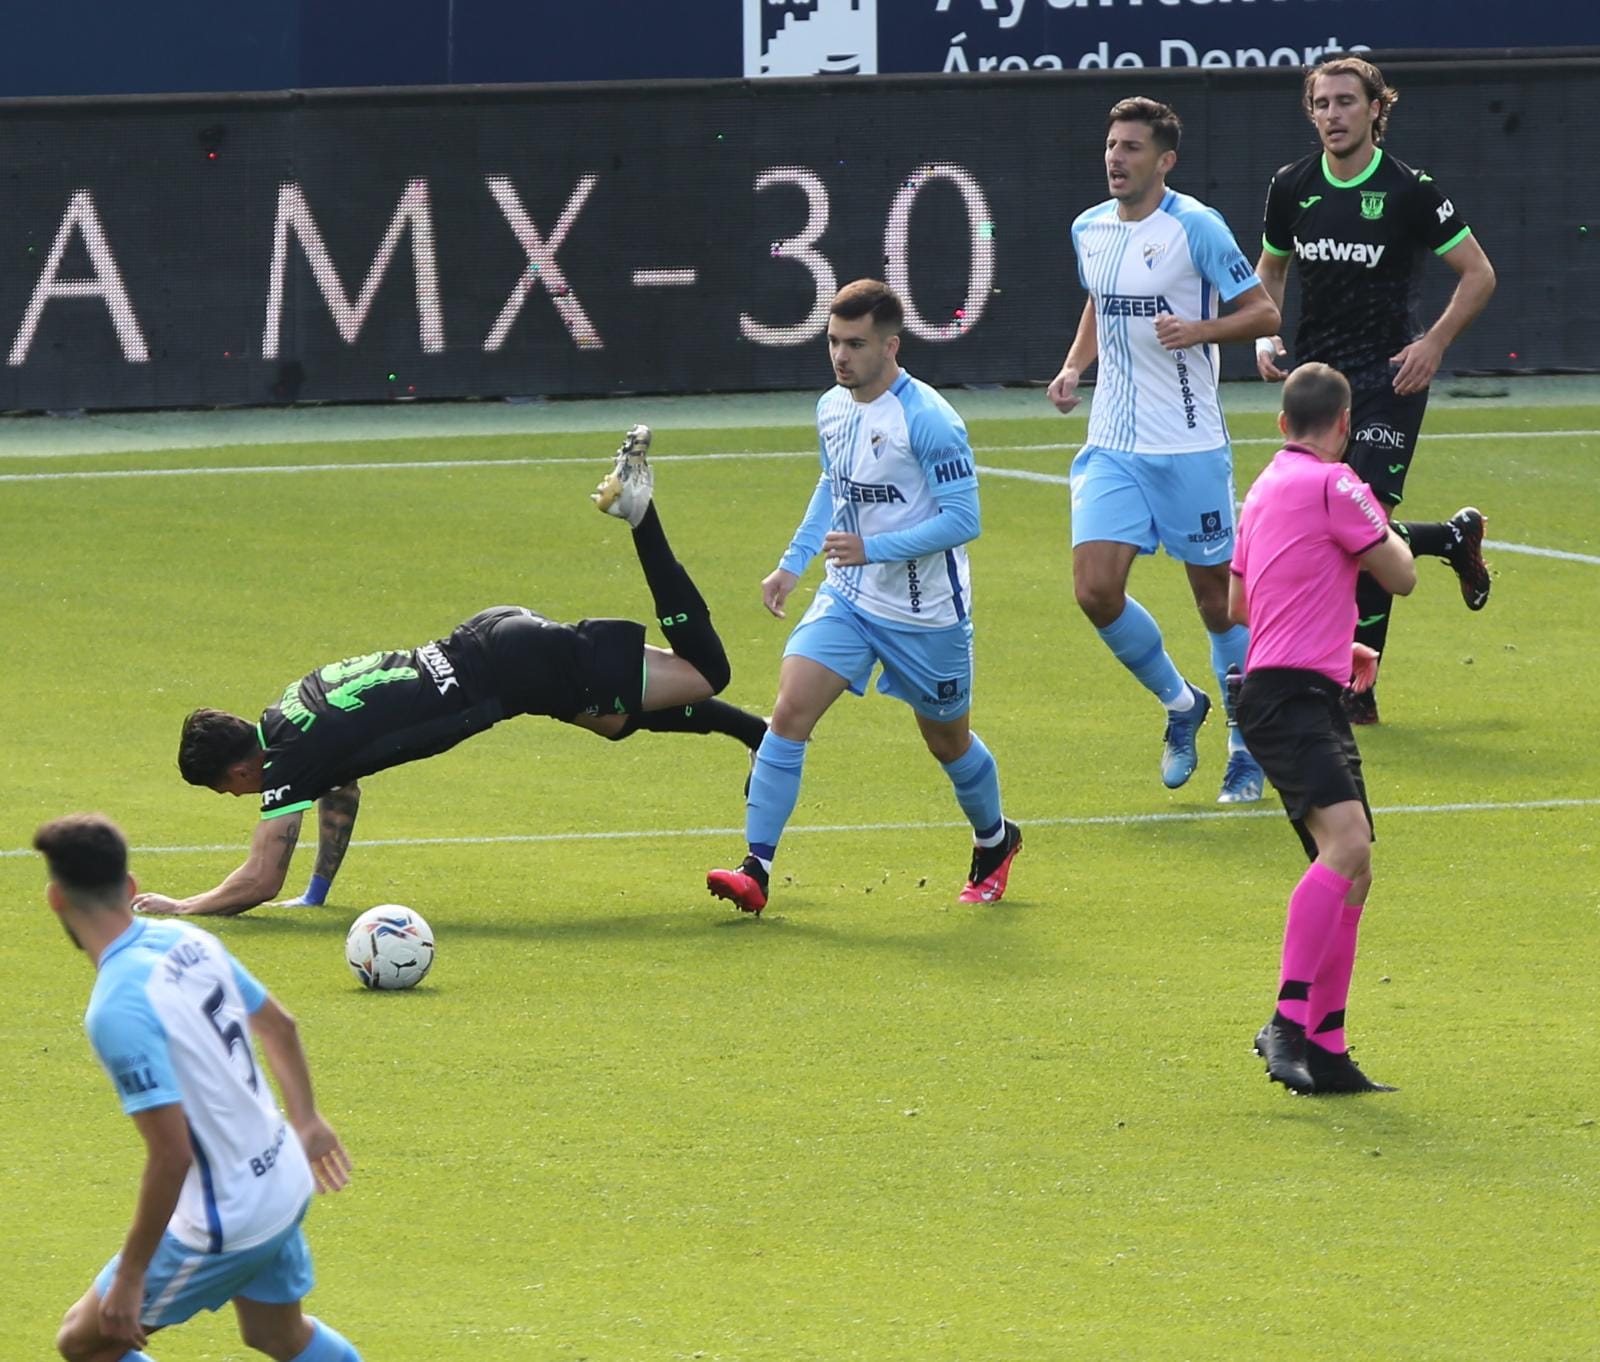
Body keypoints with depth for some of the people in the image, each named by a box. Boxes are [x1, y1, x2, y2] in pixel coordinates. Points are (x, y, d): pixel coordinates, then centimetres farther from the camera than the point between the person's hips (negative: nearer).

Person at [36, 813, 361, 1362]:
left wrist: (131, 1276, -21)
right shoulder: (188, 940, -3)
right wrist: (306, 1120, 30)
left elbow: (171, 1152, -29)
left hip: (225, 1225, -8)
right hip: (285, 1186, 8)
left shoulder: (117, 1011, -28)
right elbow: (278, 1026, 14)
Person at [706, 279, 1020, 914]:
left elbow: (962, 519, -21)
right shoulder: (832, 409, 2)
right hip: (848, 598, 5)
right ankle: (756, 870, -16)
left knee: (948, 742, 14)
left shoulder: (926, 419, -20)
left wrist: (872, 549, -28)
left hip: (926, 614, -5)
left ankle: (994, 841, 44)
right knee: (789, 712, -14)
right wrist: (792, 563, 17)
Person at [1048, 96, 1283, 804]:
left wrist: (1198, 330, -24)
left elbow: (1264, 313, -7)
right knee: (1095, 590, -10)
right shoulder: (1089, 229, 8)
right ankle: (1180, 704, 14)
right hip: (1113, 447, 5)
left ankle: (1248, 749, 18)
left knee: (1217, 600, 2)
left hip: (1189, 447, -5)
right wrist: (1074, 366, 10)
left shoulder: (1195, 228, -10)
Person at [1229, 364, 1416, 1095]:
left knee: (1351, 869, 11)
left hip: (1309, 701, 10)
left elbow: (1239, 603, 33)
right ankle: (1289, 1019, -35)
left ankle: (1323, 1049, 12)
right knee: (1347, 842, -27)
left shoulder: (1267, 486, 21)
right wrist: (1385, 527, 17)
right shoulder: (1332, 484, -8)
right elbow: (1400, 576, -4)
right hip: (1292, 698, -10)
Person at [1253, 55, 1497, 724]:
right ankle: (1454, 538, 30)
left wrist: (1434, 343, -13)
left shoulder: (1410, 190, -9)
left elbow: (1478, 273, -2)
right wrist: (1265, 336, 6)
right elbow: (1271, 267, 22)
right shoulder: (1291, 187, 5)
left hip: (1388, 375, -5)